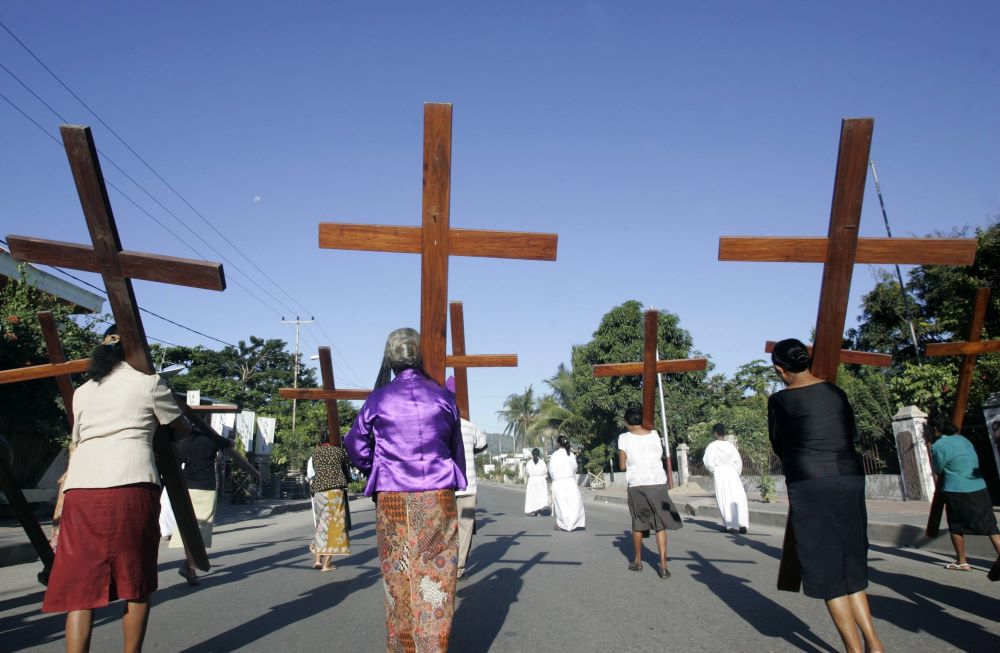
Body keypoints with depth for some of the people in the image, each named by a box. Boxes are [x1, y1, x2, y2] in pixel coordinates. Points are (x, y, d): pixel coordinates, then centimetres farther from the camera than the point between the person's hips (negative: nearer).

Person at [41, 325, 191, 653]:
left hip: (80, 490, 4)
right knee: (136, 583, 9)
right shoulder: (148, 382, 9)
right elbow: (182, 430, 20)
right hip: (130, 488, -4)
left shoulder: (82, 392, 22)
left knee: (80, 585, 6)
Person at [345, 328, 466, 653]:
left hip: (391, 500, 1)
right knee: (435, 582, 4)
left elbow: (355, 445, 9)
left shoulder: (379, 399, 0)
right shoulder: (443, 396, 1)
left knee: (397, 581, 11)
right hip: (438, 500, 0)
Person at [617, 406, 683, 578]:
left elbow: (622, 466, 1)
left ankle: (638, 561, 27)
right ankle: (663, 566, -3)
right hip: (657, 483, 1)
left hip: (636, 484, -1)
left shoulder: (624, 438, -3)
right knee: (660, 524, 5)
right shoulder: (655, 435, 5)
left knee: (638, 523, 16)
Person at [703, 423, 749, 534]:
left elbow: (708, 463, -7)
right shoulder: (730, 445, 4)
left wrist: (713, 472, 11)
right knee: (738, 498, 3)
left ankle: (731, 525, 4)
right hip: (732, 472, 2)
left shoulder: (712, 446, -6)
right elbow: (738, 461, 6)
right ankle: (742, 524, -3)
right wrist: (736, 473, 17)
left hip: (719, 473, -2)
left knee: (725, 500, 3)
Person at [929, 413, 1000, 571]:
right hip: (980, 490, 6)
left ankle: (961, 562, 20)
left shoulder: (938, 446, -11)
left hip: (957, 492, -6)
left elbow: (937, 470, 1)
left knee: (956, 527, 12)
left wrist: (930, 452, 12)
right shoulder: (962, 439, 10)